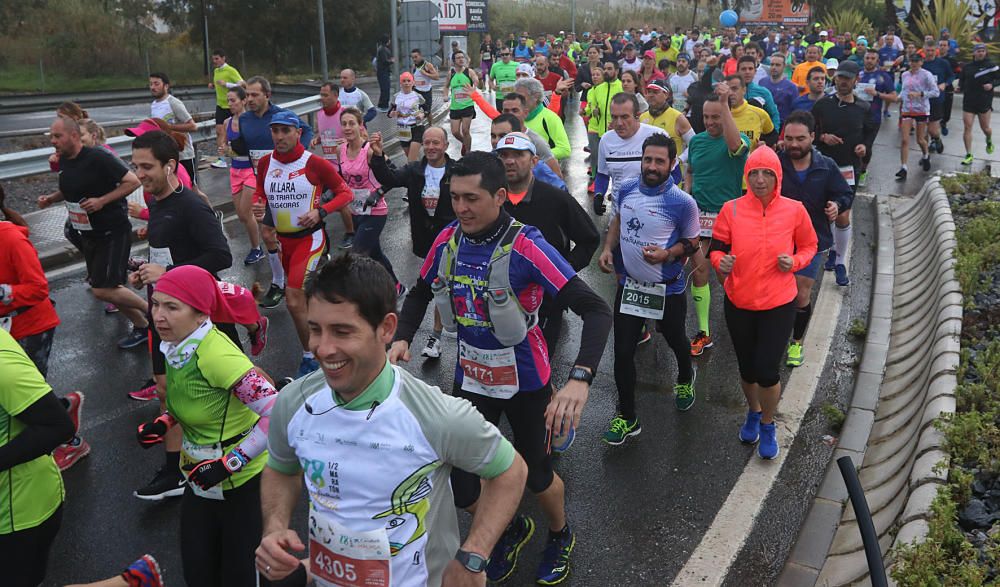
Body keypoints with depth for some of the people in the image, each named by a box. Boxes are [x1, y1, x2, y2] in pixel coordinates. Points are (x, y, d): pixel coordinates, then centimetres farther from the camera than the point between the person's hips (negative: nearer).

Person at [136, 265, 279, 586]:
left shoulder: (215, 354, -29)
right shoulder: (174, 346, -4)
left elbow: (277, 413, -31)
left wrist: (230, 463, -26)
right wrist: (165, 422, -1)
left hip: (242, 481, -7)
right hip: (201, 479, 8)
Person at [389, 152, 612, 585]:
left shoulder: (525, 246, -25)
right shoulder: (448, 240, -9)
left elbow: (595, 309, -31)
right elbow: (420, 294, 10)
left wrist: (580, 379, -45)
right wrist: (401, 338, -10)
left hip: (524, 378, -4)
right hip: (470, 375, 4)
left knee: (534, 471, 14)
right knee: (456, 480, 8)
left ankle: (561, 536, 49)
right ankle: (512, 529, 40)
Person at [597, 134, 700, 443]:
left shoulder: (683, 203, -18)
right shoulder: (627, 189, -6)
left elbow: (691, 242, -6)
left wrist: (667, 254, -25)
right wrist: (608, 248, -3)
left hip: (667, 288, -3)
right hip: (629, 284, 3)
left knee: (676, 340, 22)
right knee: (623, 352, 2)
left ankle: (685, 379, 58)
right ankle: (627, 417, 19)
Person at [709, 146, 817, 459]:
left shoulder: (794, 210, -8)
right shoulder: (732, 209, -8)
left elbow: (809, 246, 7)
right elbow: (717, 247, 2)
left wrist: (794, 262, -14)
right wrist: (721, 262, -21)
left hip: (778, 305, -1)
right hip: (739, 304, 1)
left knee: (767, 372, -3)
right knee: (747, 369, 16)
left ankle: (768, 425, 28)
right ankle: (753, 412, 48)